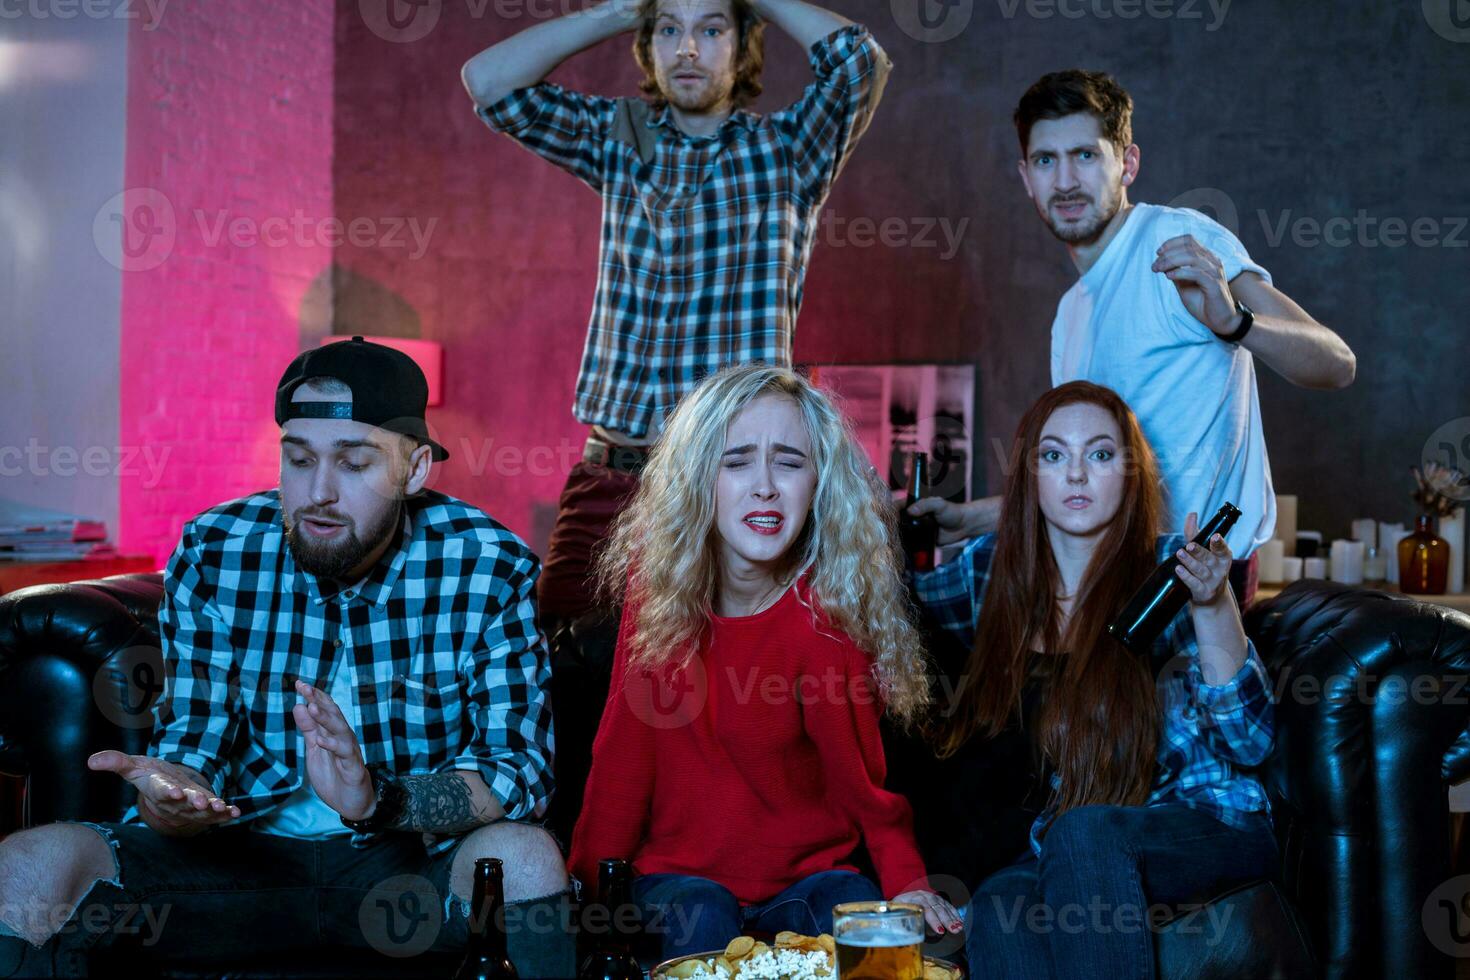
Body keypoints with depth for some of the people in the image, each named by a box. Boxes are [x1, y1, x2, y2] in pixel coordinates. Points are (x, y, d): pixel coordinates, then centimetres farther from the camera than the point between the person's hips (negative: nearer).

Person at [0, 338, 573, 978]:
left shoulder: (491, 570, -10)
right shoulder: (212, 556, -4)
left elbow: (520, 769, -14)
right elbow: (195, 748, -3)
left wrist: (378, 800, -34)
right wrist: (171, 790, -29)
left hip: (418, 859, -1)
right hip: (243, 854, 2)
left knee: (523, 857, -34)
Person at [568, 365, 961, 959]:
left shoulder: (824, 618, -14)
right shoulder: (659, 590, -5)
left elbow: (862, 782, -11)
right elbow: (623, 754, -2)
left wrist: (906, 881, -27)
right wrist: (589, 886, -7)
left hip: (807, 876, 0)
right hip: (680, 873, 1)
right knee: (701, 930, -32)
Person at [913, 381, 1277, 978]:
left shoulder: (1168, 569, -6)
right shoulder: (994, 569, 5)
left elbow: (1249, 744, -11)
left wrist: (1212, 605, -25)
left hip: (1212, 830, -2)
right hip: (1064, 852, 2)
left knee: (1085, 832, -36)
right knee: (995, 912, -32)